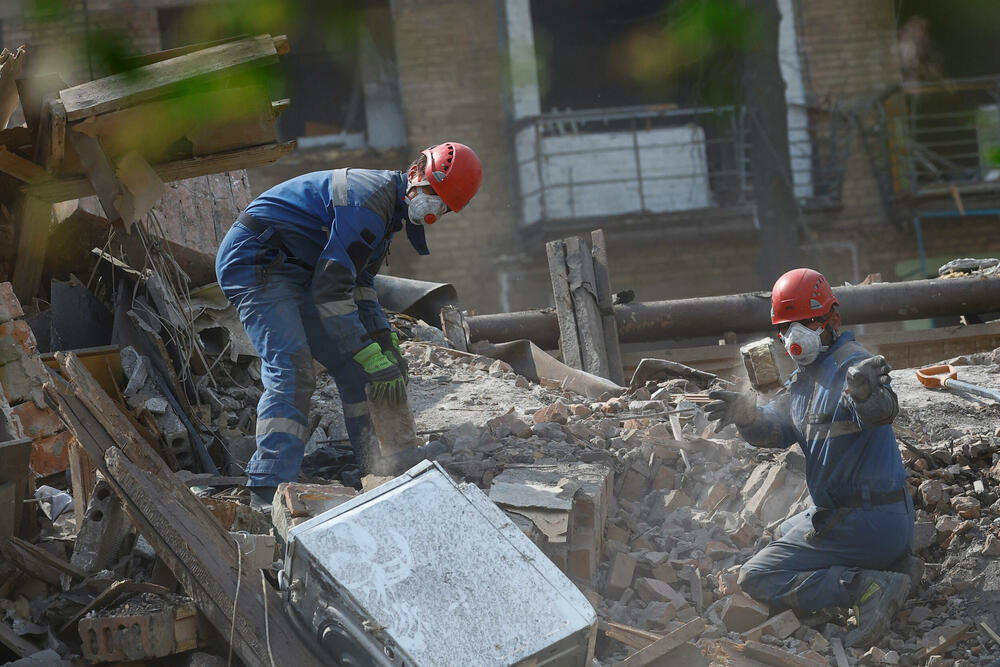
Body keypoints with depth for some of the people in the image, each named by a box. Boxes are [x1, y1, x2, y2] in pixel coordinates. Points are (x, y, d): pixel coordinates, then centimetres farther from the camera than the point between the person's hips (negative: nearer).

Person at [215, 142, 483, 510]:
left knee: (353, 366, 10)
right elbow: (331, 289, -26)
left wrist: (385, 344, 8)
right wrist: (372, 356, -23)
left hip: (294, 272, 11)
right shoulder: (369, 201, -23)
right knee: (291, 370, -23)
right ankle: (268, 494, -30)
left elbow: (359, 284, 18)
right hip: (254, 263, -11)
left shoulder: (390, 207, 11)